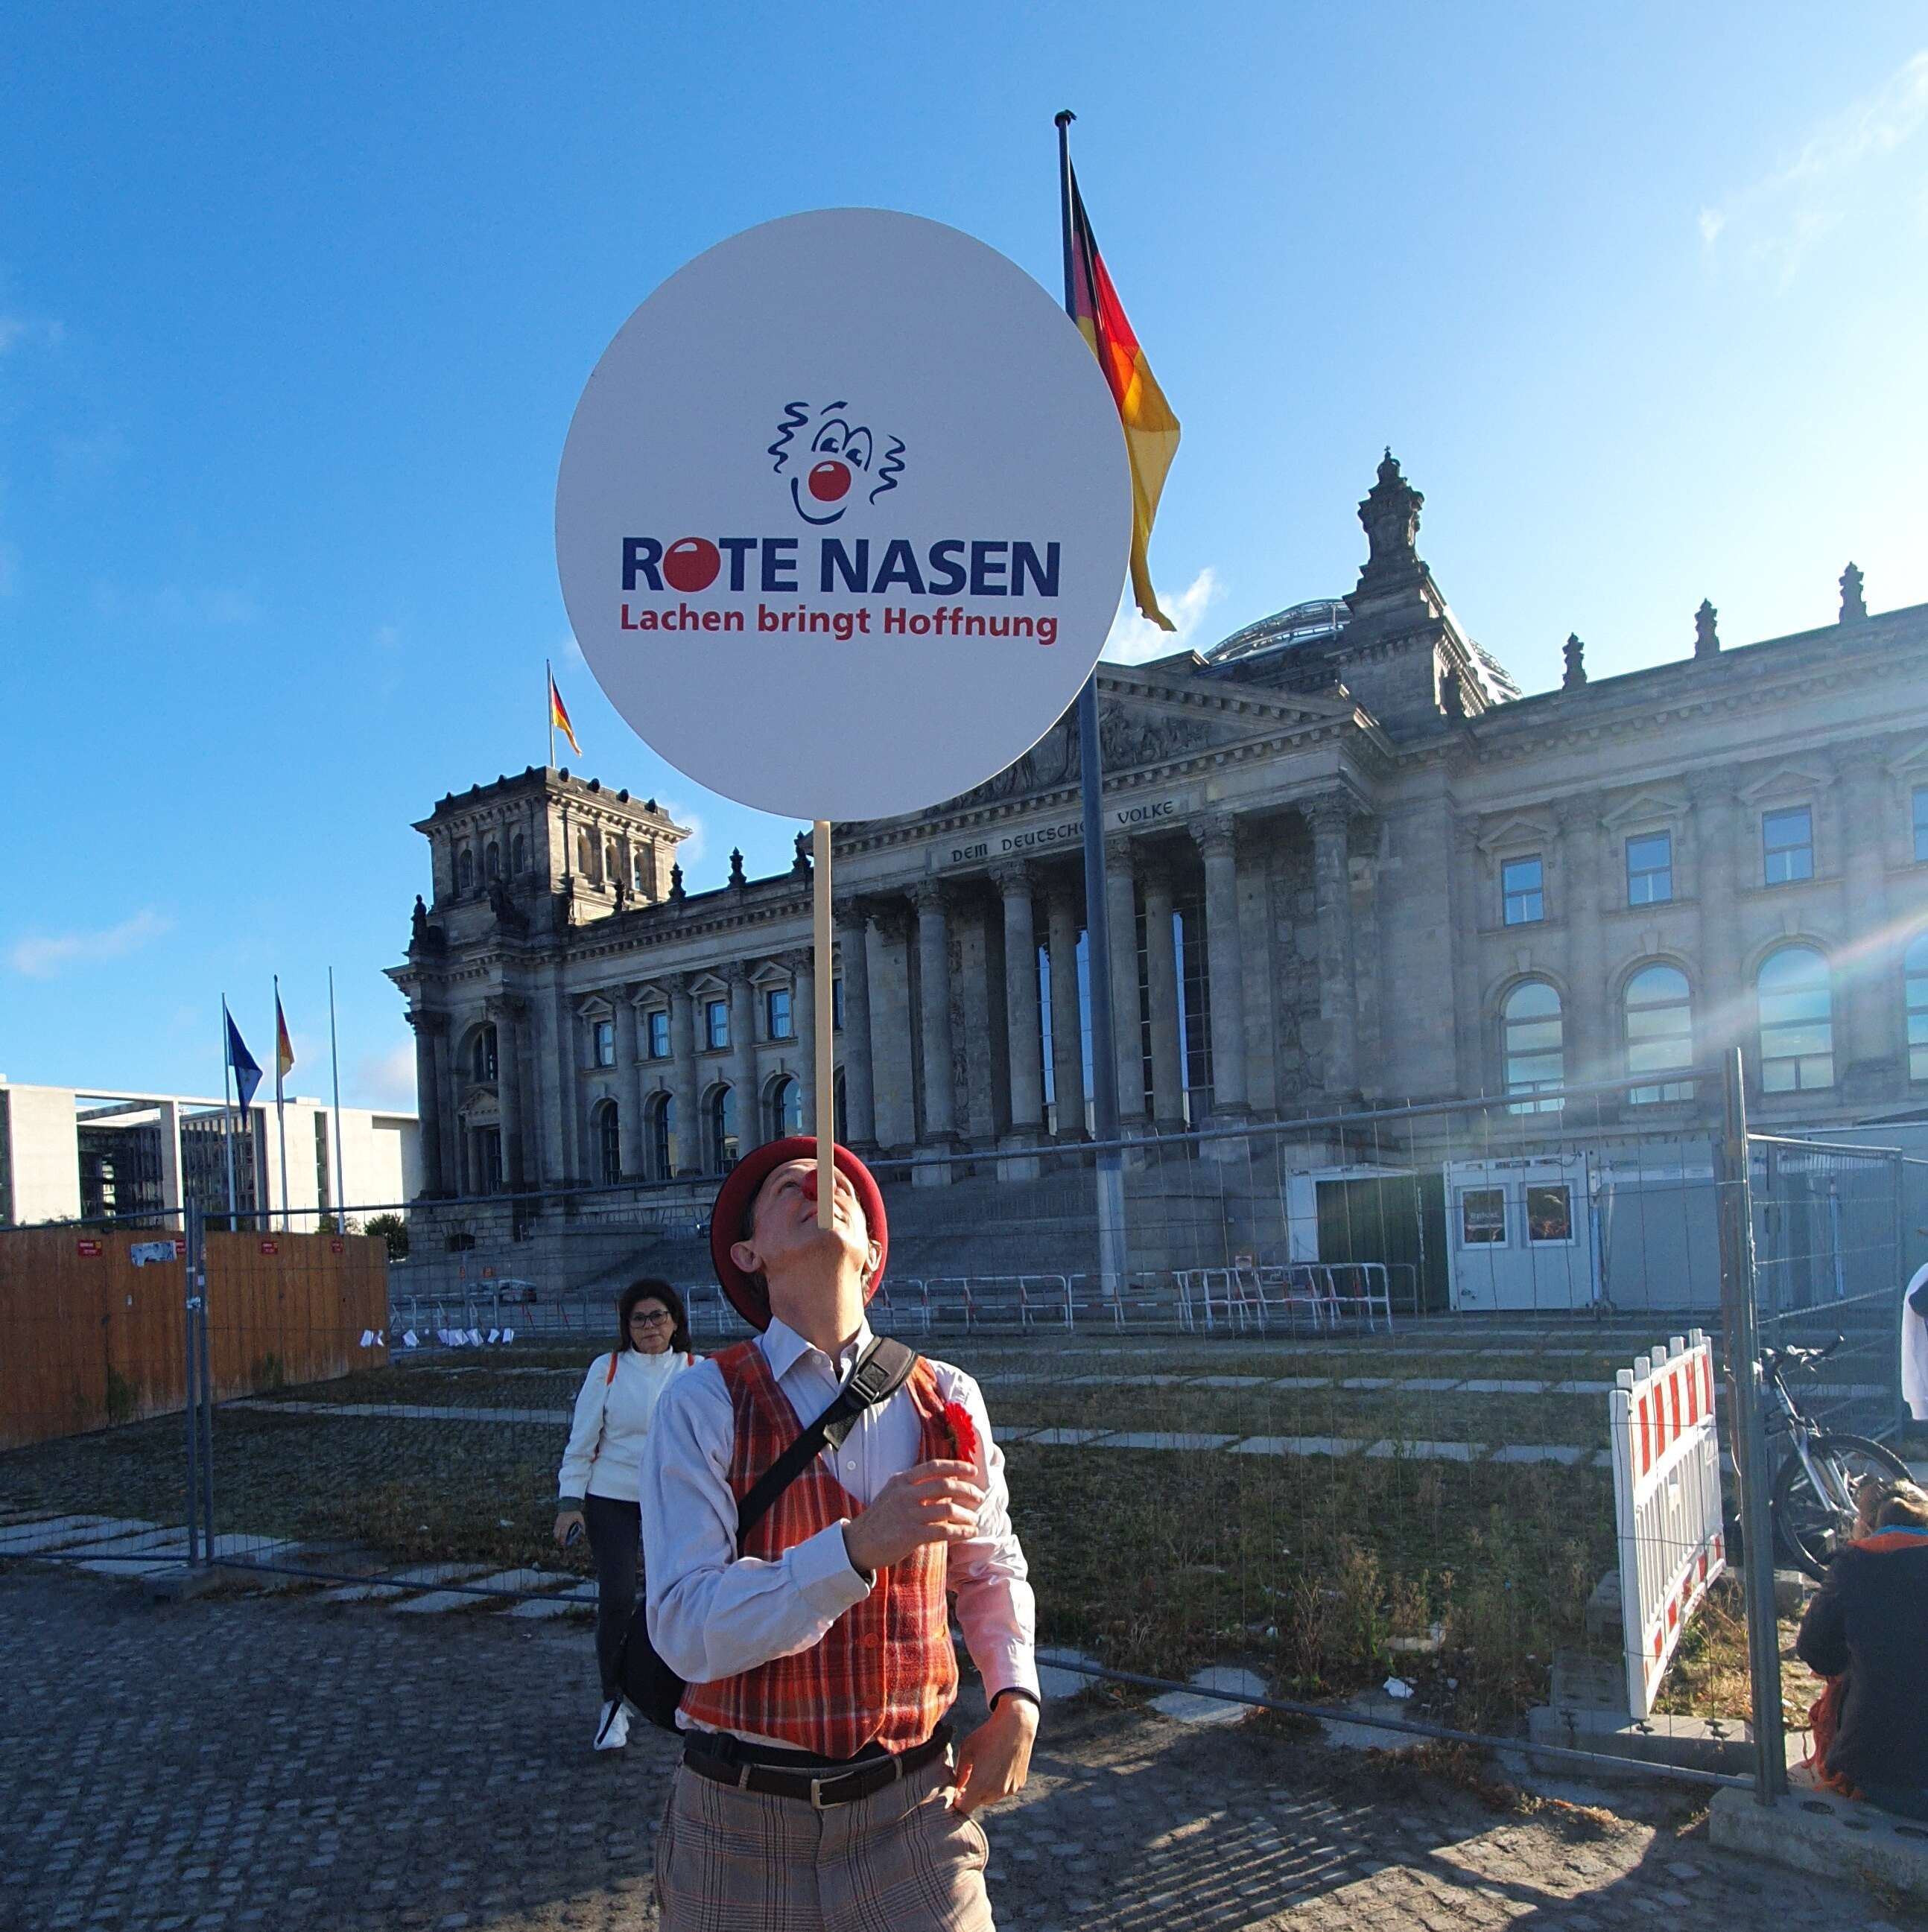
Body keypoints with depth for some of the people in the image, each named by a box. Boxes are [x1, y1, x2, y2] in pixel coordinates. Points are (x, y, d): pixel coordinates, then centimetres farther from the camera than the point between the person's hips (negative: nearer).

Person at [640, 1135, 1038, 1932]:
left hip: (913, 1807, 2)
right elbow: (685, 1629, -20)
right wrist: (858, 1547, -32)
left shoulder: (948, 1401, 0)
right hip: (743, 1820, -2)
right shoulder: (705, 1404, -11)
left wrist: (1015, 1697, -2)